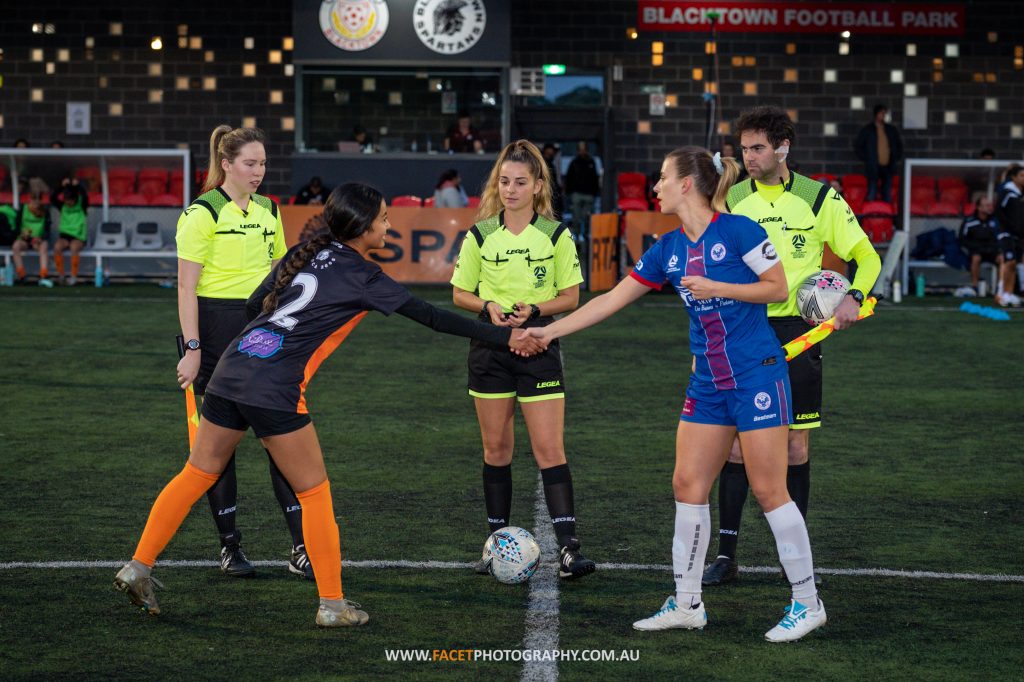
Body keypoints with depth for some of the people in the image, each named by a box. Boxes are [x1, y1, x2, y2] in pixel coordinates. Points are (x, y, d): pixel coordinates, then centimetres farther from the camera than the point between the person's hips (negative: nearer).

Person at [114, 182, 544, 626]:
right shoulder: (363, 276, -3)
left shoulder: (305, 253, 15)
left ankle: (138, 567, 16)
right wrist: (505, 337, 4)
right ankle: (332, 605, 11)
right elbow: (431, 317, -1)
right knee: (315, 493, 6)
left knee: (198, 474, 16)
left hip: (231, 369, 7)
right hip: (275, 393, -7)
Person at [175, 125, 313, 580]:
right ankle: (229, 546, 14)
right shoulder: (202, 213, -8)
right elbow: (186, 286, -10)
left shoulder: (268, 211, 12)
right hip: (217, 330, -5)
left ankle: (301, 549, 1)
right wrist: (192, 348, -15)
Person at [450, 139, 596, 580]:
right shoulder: (480, 235, 2)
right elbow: (459, 293, 9)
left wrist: (533, 308, -16)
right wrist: (488, 305, -12)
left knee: (549, 448, -9)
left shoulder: (556, 235, -2)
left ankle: (568, 547, -12)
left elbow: (571, 297, 2)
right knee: (496, 448, 7)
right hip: (490, 348, 2)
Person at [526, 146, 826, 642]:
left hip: (757, 376, -7)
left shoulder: (738, 230, -11)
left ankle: (807, 603, 5)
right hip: (708, 383, 7)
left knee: (768, 489, -5)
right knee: (688, 485, 5)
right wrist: (549, 331, 12)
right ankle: (687, 604, 15)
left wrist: (715, 288, -17)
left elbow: (779, 288, -9)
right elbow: (612, 299, 13)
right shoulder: (668, 249, 8)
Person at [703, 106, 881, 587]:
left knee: (796, 447, 3)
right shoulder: (731, 200, 5)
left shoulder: (820, 199, -1)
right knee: (736, 444, -2)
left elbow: (866, 258, 5)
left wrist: (853, 297, -15)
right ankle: (725, 555, 4)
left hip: (797, 333, -1)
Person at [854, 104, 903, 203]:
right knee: (872, 195, -7)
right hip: (873, 167, -3)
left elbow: (899, 144, 25)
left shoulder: (891, 130, 12)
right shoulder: (867, 130, 2)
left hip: (888, 166, 4)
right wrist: (865, 158, -2)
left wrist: (897, 157, 13)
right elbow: (857, 145, 5)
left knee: (887, 197, 4)